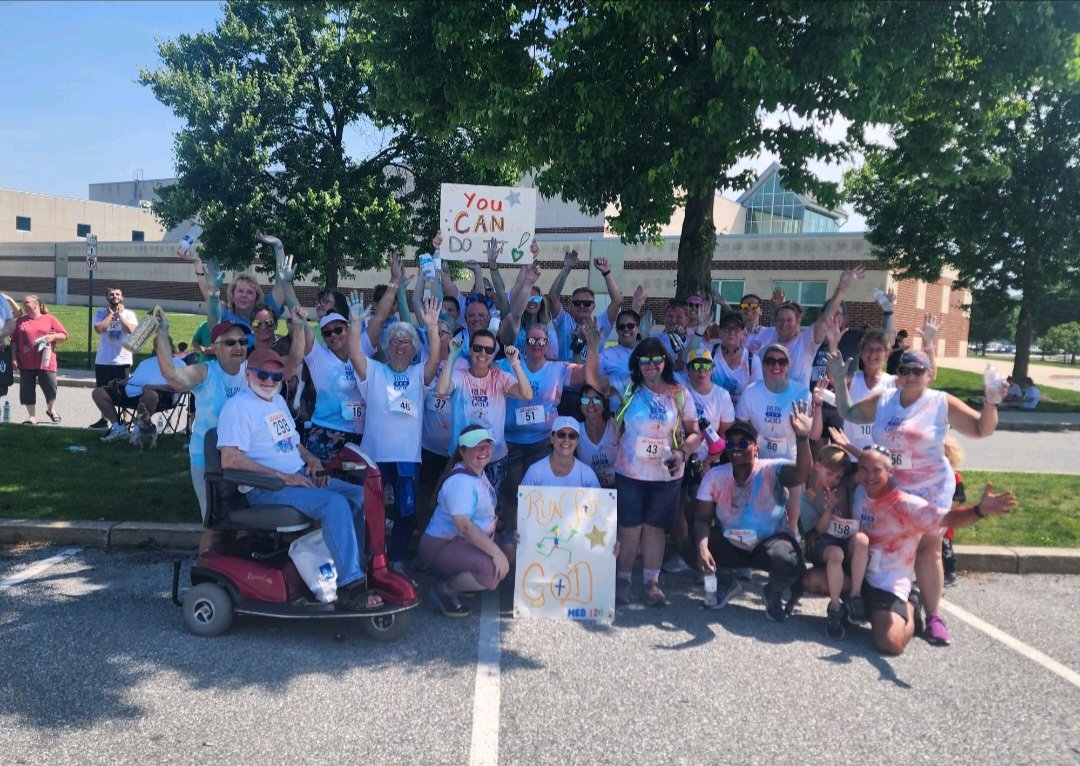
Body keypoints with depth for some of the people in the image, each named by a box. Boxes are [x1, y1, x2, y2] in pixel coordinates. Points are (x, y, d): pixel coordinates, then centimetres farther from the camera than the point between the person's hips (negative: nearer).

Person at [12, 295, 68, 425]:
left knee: (50, 388, 0)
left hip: (46, 362, -2)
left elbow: (64, 335, 5)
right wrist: (14, 358, 1)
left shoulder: (50, 319, 4)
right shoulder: (20, 321, 10)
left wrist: (53, 336, -14)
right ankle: (32, 417, 12)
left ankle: (51, 410, 27)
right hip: (26, 363, 2)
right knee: (27, 390, 2)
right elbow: (14, 341, 9)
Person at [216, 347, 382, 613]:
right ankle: (350, 587, -27)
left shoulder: (278, 401, 20)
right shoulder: (238, 406, -8)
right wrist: (282, 476, -21)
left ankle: (367, 569, 1)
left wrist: (311, 459, 6)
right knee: (335, 504, -29)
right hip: (265, 488, -9)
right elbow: (230, 460, -19)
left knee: (360, 495, -4)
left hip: (300, 478, 9)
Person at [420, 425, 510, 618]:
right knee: (493, 571, -28)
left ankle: (455, 577, 18)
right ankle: (445, 590, -7)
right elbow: (464, 525, -33)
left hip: (463, 543, 10)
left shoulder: (479, 472, 8)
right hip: (441, 547, -10)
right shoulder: (460, 480, -24)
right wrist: (496, 552, -33)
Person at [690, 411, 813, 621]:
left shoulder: (771, 470, -20)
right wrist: (702, 547, -30)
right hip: (731, 544, 3)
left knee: (786, 561, -37)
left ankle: (774, 593, 4)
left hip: (771, 541, -3)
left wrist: (802, 437, -58)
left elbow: (802, 474, -42)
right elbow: (702, 518, -10)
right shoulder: (714, 476, -10)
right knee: (691, 553, -20)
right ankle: (726, 582, 15)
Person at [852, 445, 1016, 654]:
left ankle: (908, 610, 11)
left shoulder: (907, 505, -18)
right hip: (858, 574, 7)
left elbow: (949, 518, -29)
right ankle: (861, 603, 15)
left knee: (891, 643, -25)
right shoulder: (859, 493, 0)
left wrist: (980, 510, -47)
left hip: (888, 584, -7)